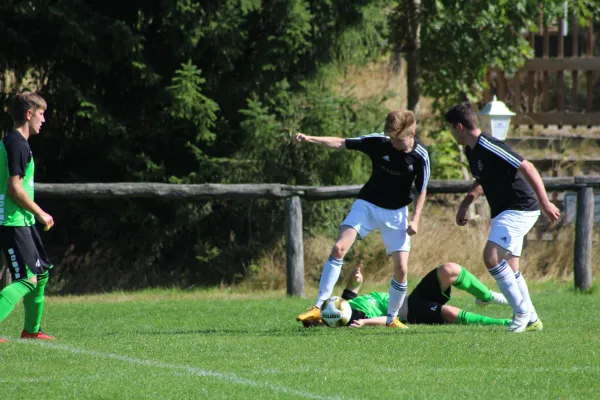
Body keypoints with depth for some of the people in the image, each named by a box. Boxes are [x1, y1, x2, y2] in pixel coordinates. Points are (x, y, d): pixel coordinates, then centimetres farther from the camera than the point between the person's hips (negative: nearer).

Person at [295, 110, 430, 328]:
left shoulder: (420, 156, -13)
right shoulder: (378, 142, -13)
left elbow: (421, 191, -1)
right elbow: (342, 143, -10)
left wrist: (415, 219, -11)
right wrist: (311, 139, -21)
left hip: (396, 212, 0)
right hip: (368, 205, 0)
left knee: (401, 267, -7)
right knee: (339, 247, -18)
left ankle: (392, 318, 15)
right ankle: (318, 307, -16)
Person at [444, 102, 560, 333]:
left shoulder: (490, 148, -22)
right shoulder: (471, 151, 9)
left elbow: (528, 169, -23)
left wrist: (545, 203, -24)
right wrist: (466, 203, 16)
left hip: (520, 208, -10)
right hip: (503, 211, 10)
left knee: (492, 256, -21)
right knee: (509, 268, 11)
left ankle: (522, 310, -11)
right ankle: (532, 320, 19)